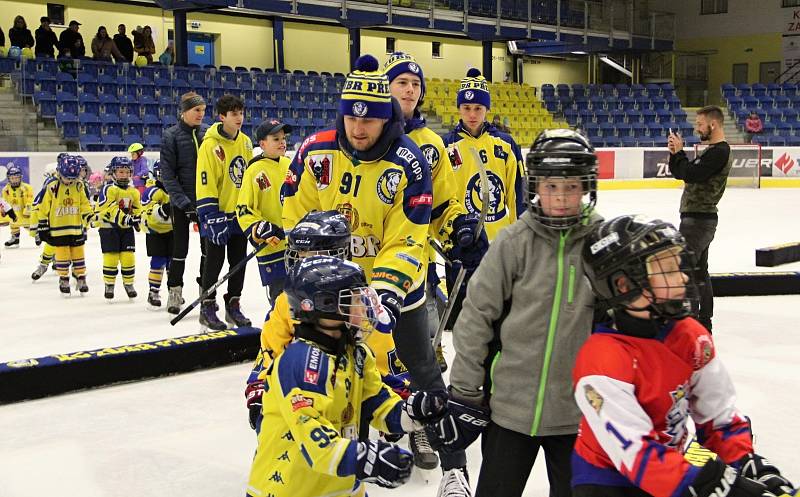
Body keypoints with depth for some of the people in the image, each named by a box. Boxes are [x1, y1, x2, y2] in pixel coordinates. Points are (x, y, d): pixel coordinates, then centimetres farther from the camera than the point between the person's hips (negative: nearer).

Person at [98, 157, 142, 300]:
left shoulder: (133, 192, 9)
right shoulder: (108, 190, -11)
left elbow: (137, 209, 15)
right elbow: (108, 208, -22)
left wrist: (137, 219, -5)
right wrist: (122, 218, -31)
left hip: (126, 229, 5)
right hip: (109, 228, -5)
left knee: (128, 257, 2)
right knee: (111, 257, -3)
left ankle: (128, 284, 16)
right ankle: (109, 284, 11)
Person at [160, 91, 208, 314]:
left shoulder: (208, 133, 3)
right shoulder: (171, 135, -6)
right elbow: (167, 173, -9)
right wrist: (182, 200, -17)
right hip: (182, 200, -3)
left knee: (209, 245, 7)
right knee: (180, 248, 4)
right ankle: (175, 292, 16)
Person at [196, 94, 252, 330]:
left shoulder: (245, 142, 6)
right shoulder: (210, 145, -15)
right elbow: (205, 185, -17)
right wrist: (213, 218, -20)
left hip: (240, 213, 6)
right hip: (217, 214, -6)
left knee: (239, 262, 12)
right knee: (214, 262, 2)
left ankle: (233, 306, 23)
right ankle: (207, 308, 13)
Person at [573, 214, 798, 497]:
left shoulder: (691, 336, -7)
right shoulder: (603, 360, -29)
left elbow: (719, 413, 1)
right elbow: (638, 455, -31)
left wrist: (751, 466, -12)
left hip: (670, 465, 6)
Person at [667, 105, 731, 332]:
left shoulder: (719, 152, -16)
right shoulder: (711, 150, 16)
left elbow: (691, 174, -24)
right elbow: (680, 172, 16)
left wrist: (679, 152, -11)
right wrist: (675, 153, -1)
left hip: (698, 219, -10)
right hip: (700, 218, 10)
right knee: (699, 271, 14)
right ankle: (704, 320, 22)